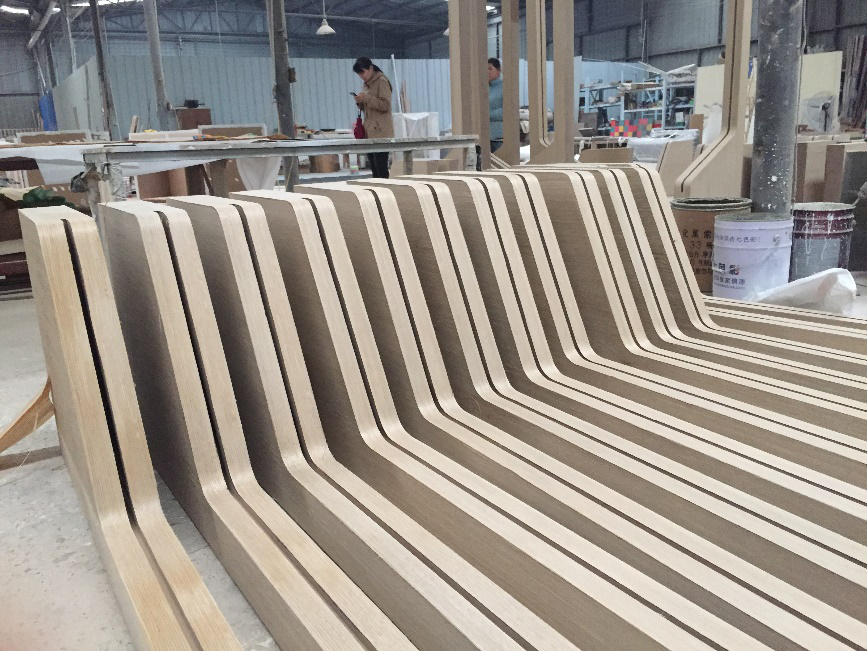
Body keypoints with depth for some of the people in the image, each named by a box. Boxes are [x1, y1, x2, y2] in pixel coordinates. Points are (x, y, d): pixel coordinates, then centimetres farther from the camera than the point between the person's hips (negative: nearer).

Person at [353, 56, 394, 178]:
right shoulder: (368, 84, 19)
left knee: (381, 168, -12)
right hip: (370, 132, 8)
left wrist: (366, 98, -18)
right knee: (374, 169, 8)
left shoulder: (382, 81, -6)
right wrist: (360, 102, 3)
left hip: (381, 132, -8)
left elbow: (385, 105, -14)